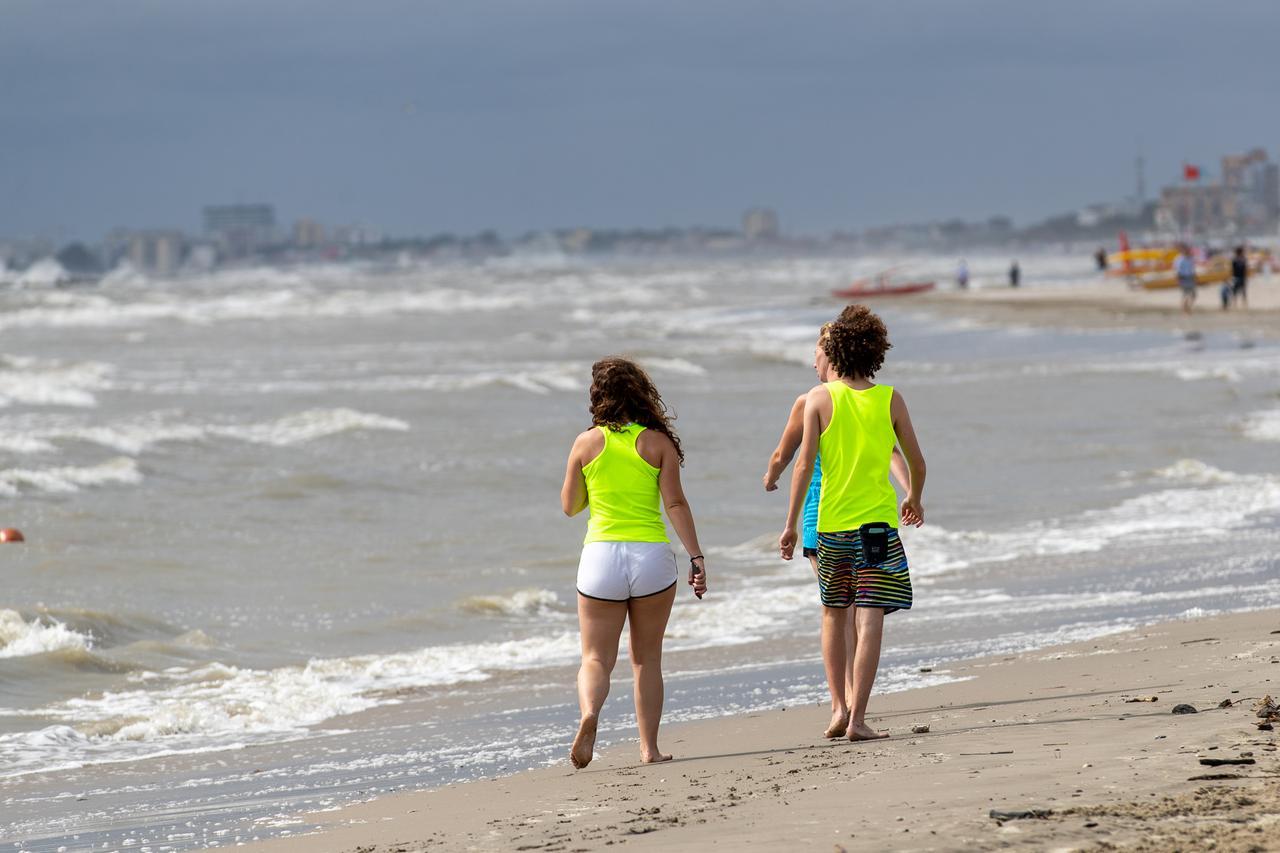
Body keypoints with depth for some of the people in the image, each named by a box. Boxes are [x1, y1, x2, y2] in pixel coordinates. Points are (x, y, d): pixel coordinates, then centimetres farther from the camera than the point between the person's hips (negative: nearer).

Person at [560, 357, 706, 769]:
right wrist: (696, 557, -6)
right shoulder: (657, 442, -1)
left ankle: (589, 712, -27)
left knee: (597, 658, 3)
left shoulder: (586, 444, 1)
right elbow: (675, 503, -7)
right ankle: (649, 747, 13)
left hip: (601, 554, 0)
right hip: (652, 555, 0)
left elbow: (569, 506, 10)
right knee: (647, 658, 15)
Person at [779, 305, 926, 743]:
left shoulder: (820, 398, -4)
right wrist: (914, 500, 24)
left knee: (833, 613, 19)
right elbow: (916, 462, 4)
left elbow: (804, 464, -8)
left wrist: (790, 524, -2)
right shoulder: (890, 400, -2)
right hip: (878, 522, -1)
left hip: (831, 523, 1)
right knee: (870, 620, -3)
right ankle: (858, 718, -10)